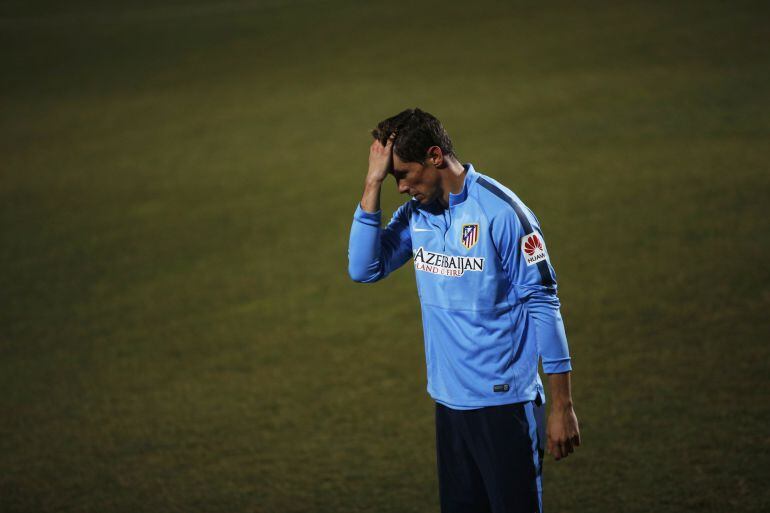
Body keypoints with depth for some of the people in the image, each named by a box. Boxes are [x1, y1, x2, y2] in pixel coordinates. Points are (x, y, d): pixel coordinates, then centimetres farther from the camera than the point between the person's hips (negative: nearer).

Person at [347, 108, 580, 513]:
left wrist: (562, 407, -13)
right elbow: (364, 268, -2)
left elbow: (542, 306, -12)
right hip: (449, 400, 7)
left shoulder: (499, 211, -13)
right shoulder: (416, 214, 7)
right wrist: (373, 183, -8)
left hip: (504, 403, -6)